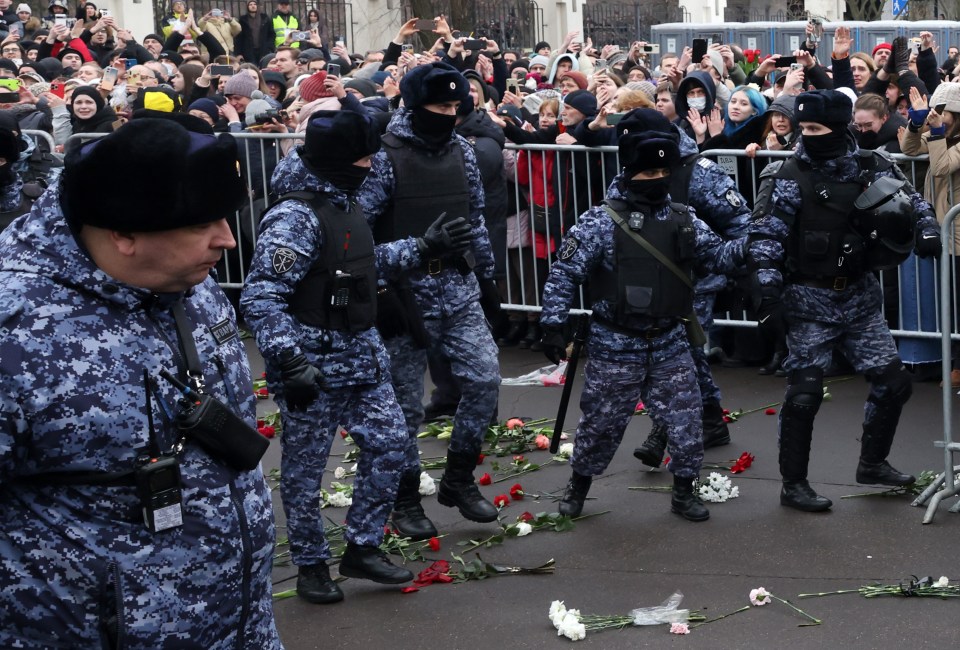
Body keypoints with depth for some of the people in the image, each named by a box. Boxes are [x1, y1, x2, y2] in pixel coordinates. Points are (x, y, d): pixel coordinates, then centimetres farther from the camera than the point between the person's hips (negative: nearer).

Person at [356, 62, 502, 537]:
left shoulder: (462, 152, 7)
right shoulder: (386, 156, -11)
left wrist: (485, 276, 18)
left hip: (458, 290, 5)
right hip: (406, 295, -5)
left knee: (485, 378, -1)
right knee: (406, 403, 3)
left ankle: (458, 479, 17)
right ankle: (405, 500, 18)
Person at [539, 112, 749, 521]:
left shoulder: (683, 219, 3)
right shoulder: (600, 222, -11)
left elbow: (717, 255, 6)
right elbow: (565, 275, -10)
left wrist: (747, 246, -15)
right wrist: (554, 326, -13)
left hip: (670, 344, 4)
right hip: (615, 347, -4)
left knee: (685, 421, 5)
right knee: (601, 423, 9)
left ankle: (684, 492, 23)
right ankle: (578, 485, 31)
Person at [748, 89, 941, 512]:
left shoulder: (871, 167, 0)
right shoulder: (790, 177, -11)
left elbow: (910, 202, 12)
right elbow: (765, 238, -13)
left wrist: (926, 228, -10)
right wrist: (768, 294, -20)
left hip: (860, 297, 4)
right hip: (811, 301, -4)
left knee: (893, 382, 7)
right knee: (804, 393, -5)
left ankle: (872, 463, 27)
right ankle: (793, 484, 8)